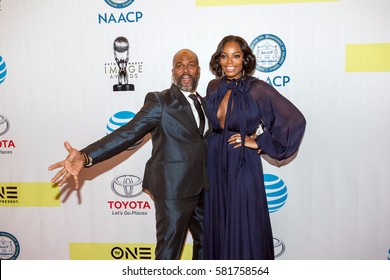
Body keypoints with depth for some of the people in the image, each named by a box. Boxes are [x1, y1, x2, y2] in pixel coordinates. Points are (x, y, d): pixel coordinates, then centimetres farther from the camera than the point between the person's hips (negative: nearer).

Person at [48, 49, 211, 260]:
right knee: (169, 248, 3)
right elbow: (128, 133, -21)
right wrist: (85, 157, -33)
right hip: (174, 187, -7)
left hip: (201, 188, 8)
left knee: (205, 241, 22)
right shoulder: (159, 101, -11)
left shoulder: (204, 103, 11)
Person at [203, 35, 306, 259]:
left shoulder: (257, 89, -10)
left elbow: (295, 120, -13)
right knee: (217, 226, 14)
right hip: (215, 166, 5)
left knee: (244, 228, 4)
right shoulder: (214, 87, 6)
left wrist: (260, 142, -12)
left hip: (243, 167, -5)